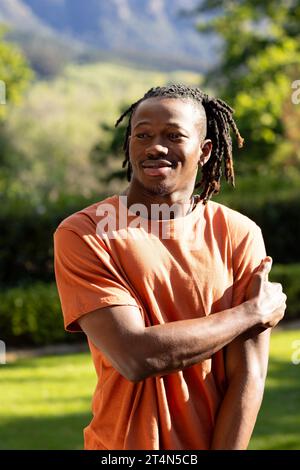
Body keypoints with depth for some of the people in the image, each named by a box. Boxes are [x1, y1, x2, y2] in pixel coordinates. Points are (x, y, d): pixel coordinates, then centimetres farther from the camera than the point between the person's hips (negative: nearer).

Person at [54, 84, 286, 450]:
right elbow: (136, 358, -22)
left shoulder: (239, 235, -7)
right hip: (122, 442, -2)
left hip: (219, 442, 2)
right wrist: (254, 312, -14)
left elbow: (248, 374, -10)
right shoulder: (82, 234, -12)